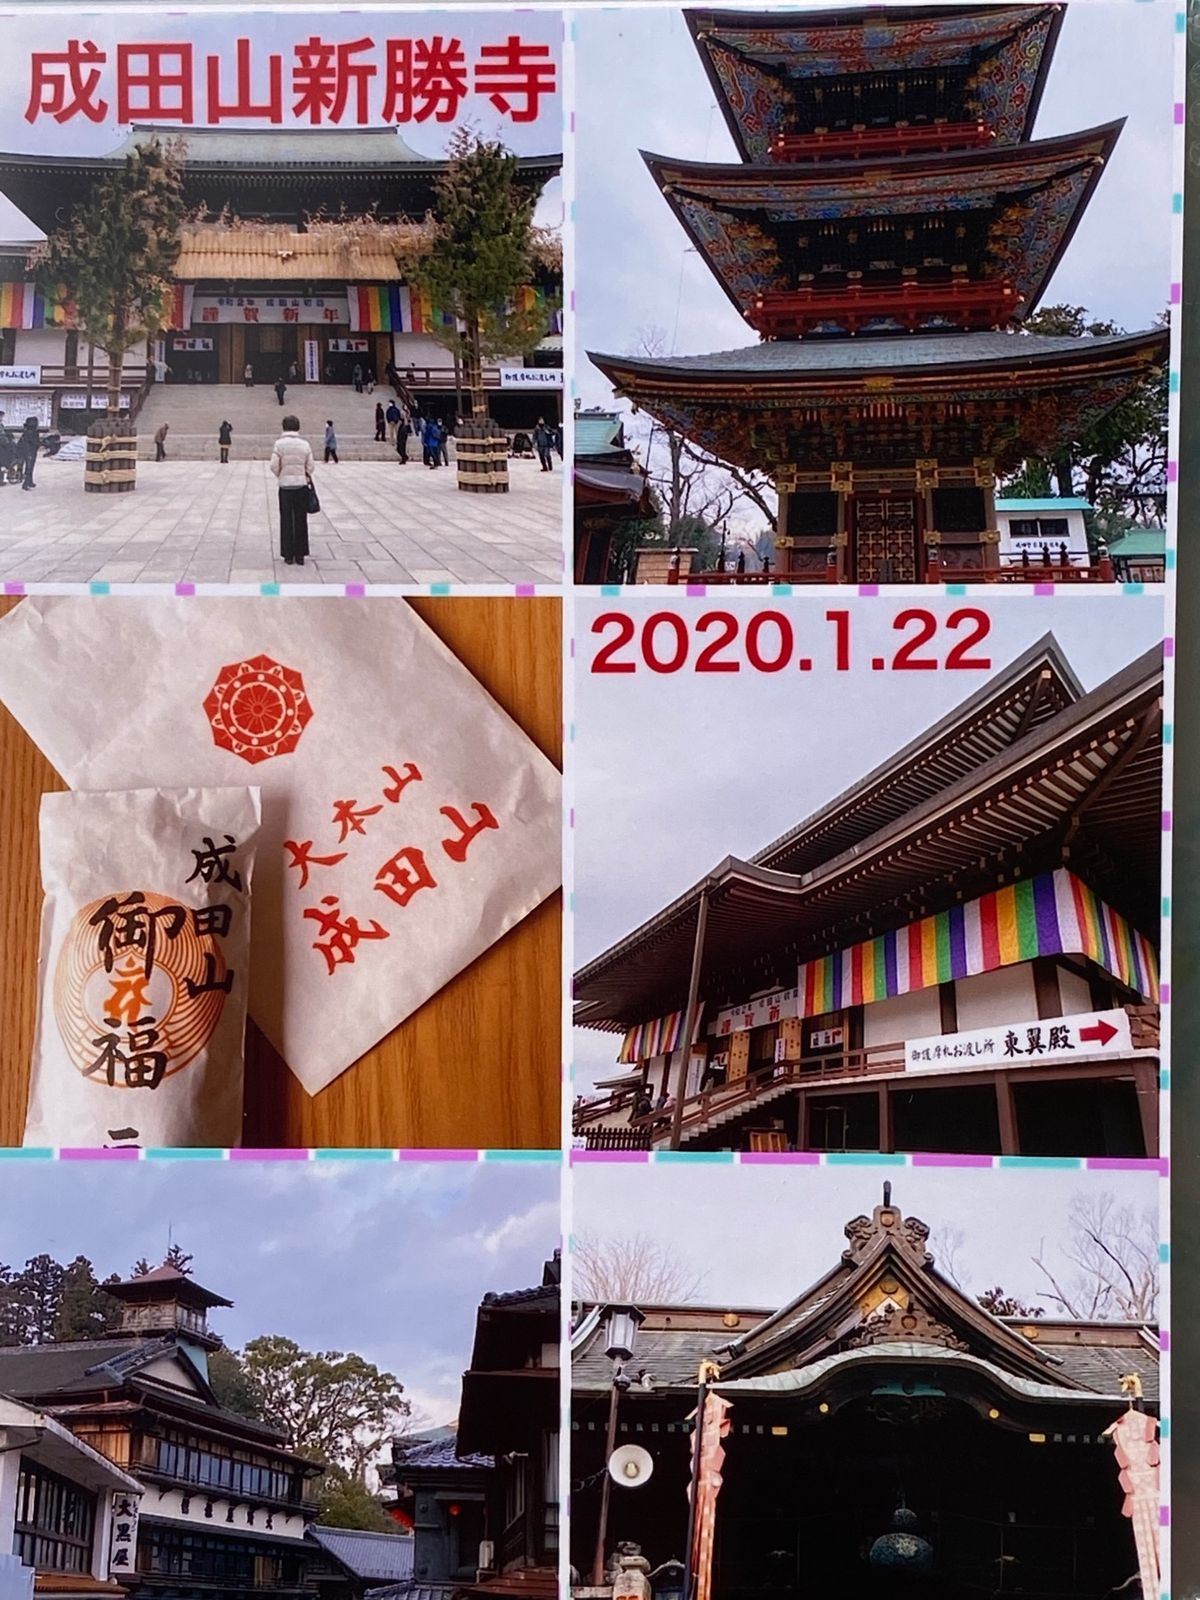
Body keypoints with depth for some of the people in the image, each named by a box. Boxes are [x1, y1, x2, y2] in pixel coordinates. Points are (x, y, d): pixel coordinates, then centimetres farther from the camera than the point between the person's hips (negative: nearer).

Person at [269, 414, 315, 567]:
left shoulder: (280, 443, -8)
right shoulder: (305, 444, -2)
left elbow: (274, 466, -11)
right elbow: (311, 467, -1)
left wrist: (280, 476, 8)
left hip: (285, 486, -1)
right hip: (302, 485, 1)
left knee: (286, 521, 6)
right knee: (301, 521, 8)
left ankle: (289, 555, 7)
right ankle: (300, 555, 10)